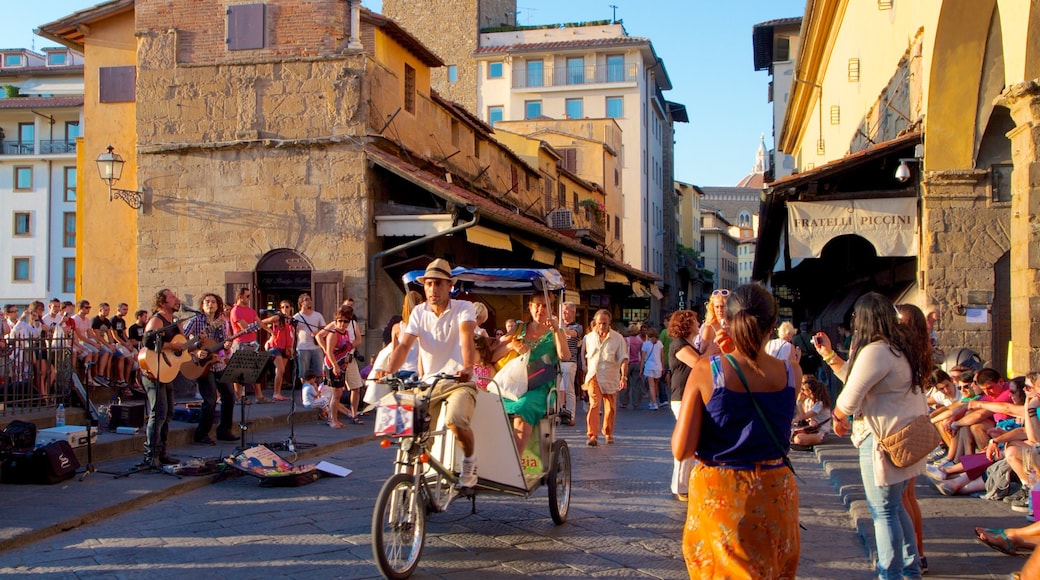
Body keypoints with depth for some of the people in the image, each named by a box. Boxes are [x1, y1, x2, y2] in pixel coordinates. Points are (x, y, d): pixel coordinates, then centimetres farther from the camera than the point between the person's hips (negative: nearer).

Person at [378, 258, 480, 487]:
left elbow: (466, 337, -25)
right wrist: (389, 370, -28)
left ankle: (470, 459, -1)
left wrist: (468, 367, -44)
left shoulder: (463, 308, -6)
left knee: (456, 418, -31)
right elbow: (404, 344, -8)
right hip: (428, 382, 4)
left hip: (459, 382, -4)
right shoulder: (419, 312, 4)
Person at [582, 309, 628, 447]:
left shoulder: (618, 338, -4)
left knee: (610, 408, 8)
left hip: (611, 379, -1)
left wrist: (624, 377, -21)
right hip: (594, 377, 1)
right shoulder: (589, 337, 6)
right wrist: (588, 375, 21)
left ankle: (608, 433, 28)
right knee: (594, 405, -15)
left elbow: (623, 359, -9)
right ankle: (592, 435, -20)